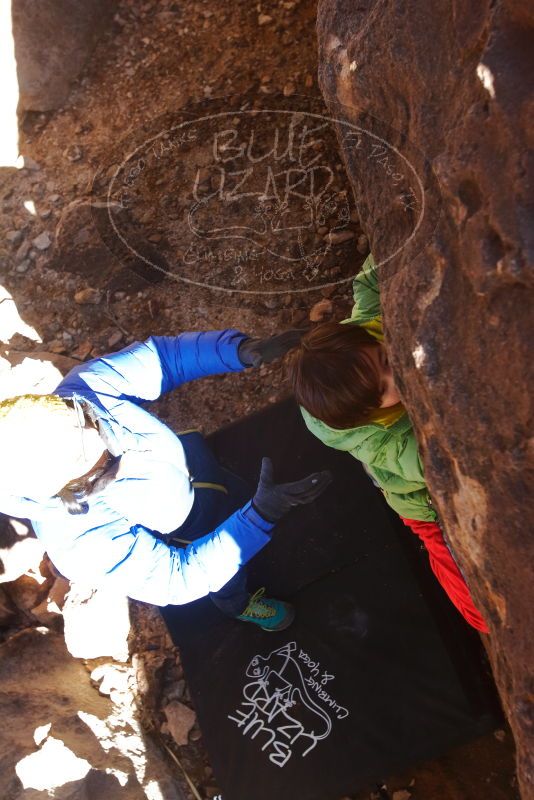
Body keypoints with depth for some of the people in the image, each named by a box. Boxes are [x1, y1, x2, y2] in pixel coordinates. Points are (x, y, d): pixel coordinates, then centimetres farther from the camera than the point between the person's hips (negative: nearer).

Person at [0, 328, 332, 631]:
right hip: (178, 540, -3)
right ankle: (238, 605, 65)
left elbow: (162, 355, -25)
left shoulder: (81, 390, -37)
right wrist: (262, 514, -44)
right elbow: (182, 577, -33)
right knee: (228, 585, 27)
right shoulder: (84, 547, -44)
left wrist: (241, 350, -40)